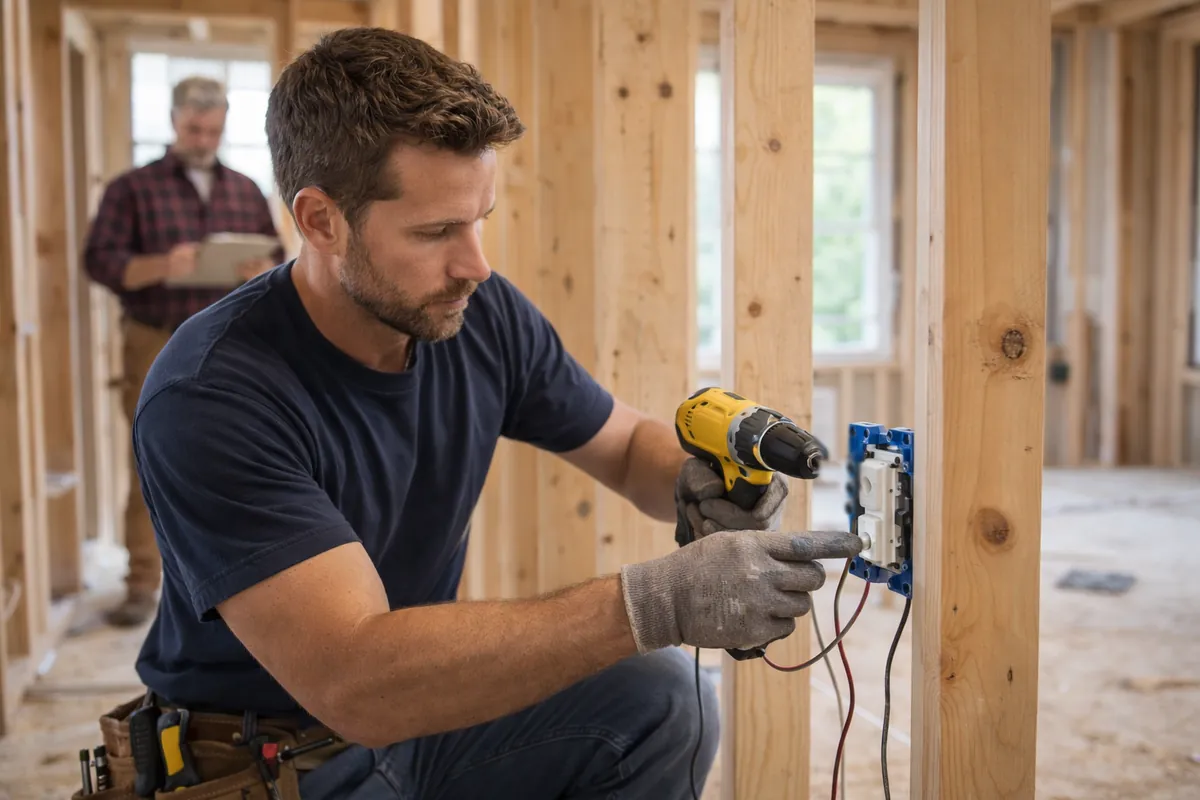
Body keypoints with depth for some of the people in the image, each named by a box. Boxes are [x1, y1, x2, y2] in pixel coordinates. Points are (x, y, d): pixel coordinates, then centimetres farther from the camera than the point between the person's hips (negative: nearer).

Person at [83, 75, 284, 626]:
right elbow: (99, 260, -5)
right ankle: (141, 586, 6)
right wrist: (159, 266, -24)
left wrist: (265, 273, -13)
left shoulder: (247, 192, 14)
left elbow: (280, 262, 12)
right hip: (158, 348, -3)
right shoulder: (133, 188, 3)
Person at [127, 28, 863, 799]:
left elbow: (629, 443, 5)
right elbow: (354, 683, -35)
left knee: (664, 699, -16)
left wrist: (695, 480, -19)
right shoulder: (208, 399, -27)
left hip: (423, 717, 4)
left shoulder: (485, 316, -11)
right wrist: (656, 602, -39)